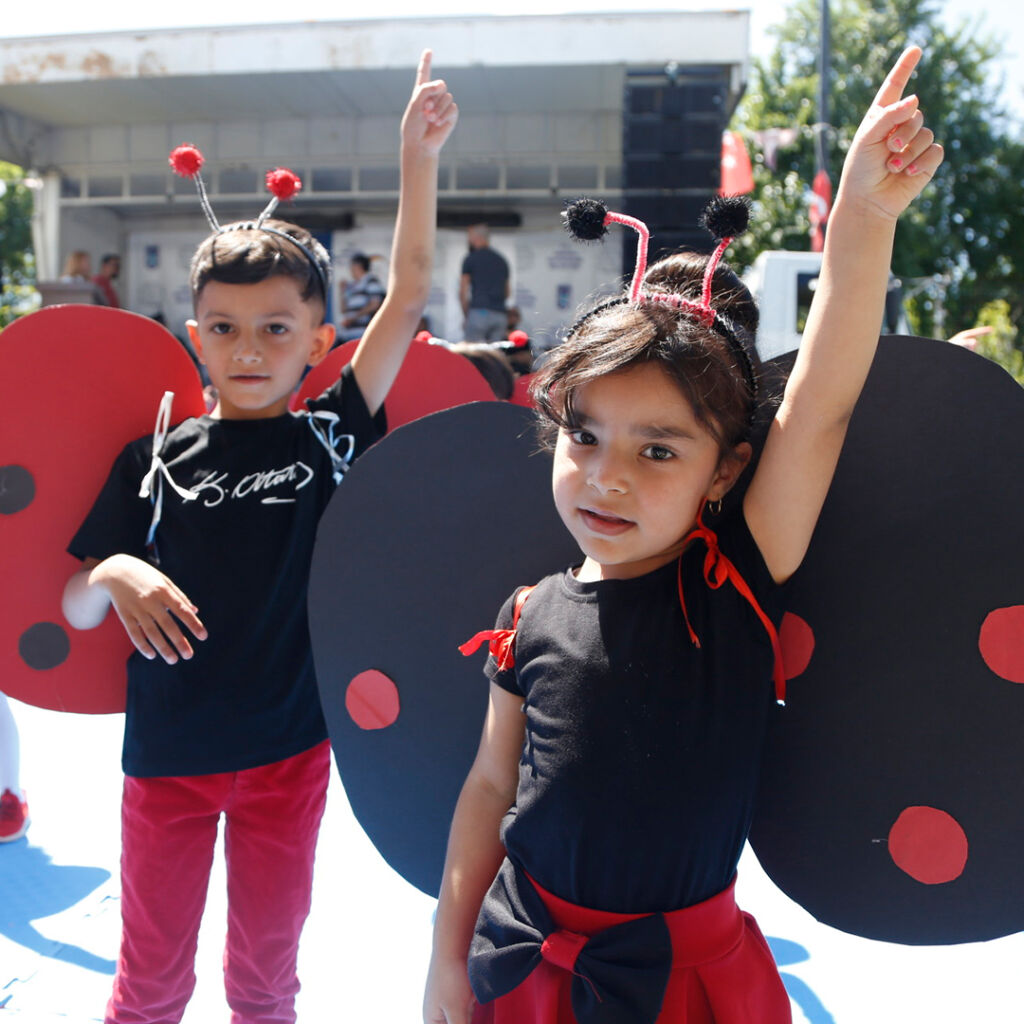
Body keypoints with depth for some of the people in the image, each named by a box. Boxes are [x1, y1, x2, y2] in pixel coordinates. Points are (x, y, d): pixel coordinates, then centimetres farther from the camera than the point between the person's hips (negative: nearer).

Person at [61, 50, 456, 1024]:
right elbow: (74, 606, 1)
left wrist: (419, 159, -14)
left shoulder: (330, 435, -5)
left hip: (289, 749, 0)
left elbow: (408, 294, -10)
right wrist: (118, 575, -21)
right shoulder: (156, 456, -4)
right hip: (165, 752, 0)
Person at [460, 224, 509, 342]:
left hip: (479, 311, -5)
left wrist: (466, 316, 7)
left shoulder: (471, 258, 4)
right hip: (500, 314, 5)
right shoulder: (501, 260, 20)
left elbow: (462, 292, 1)